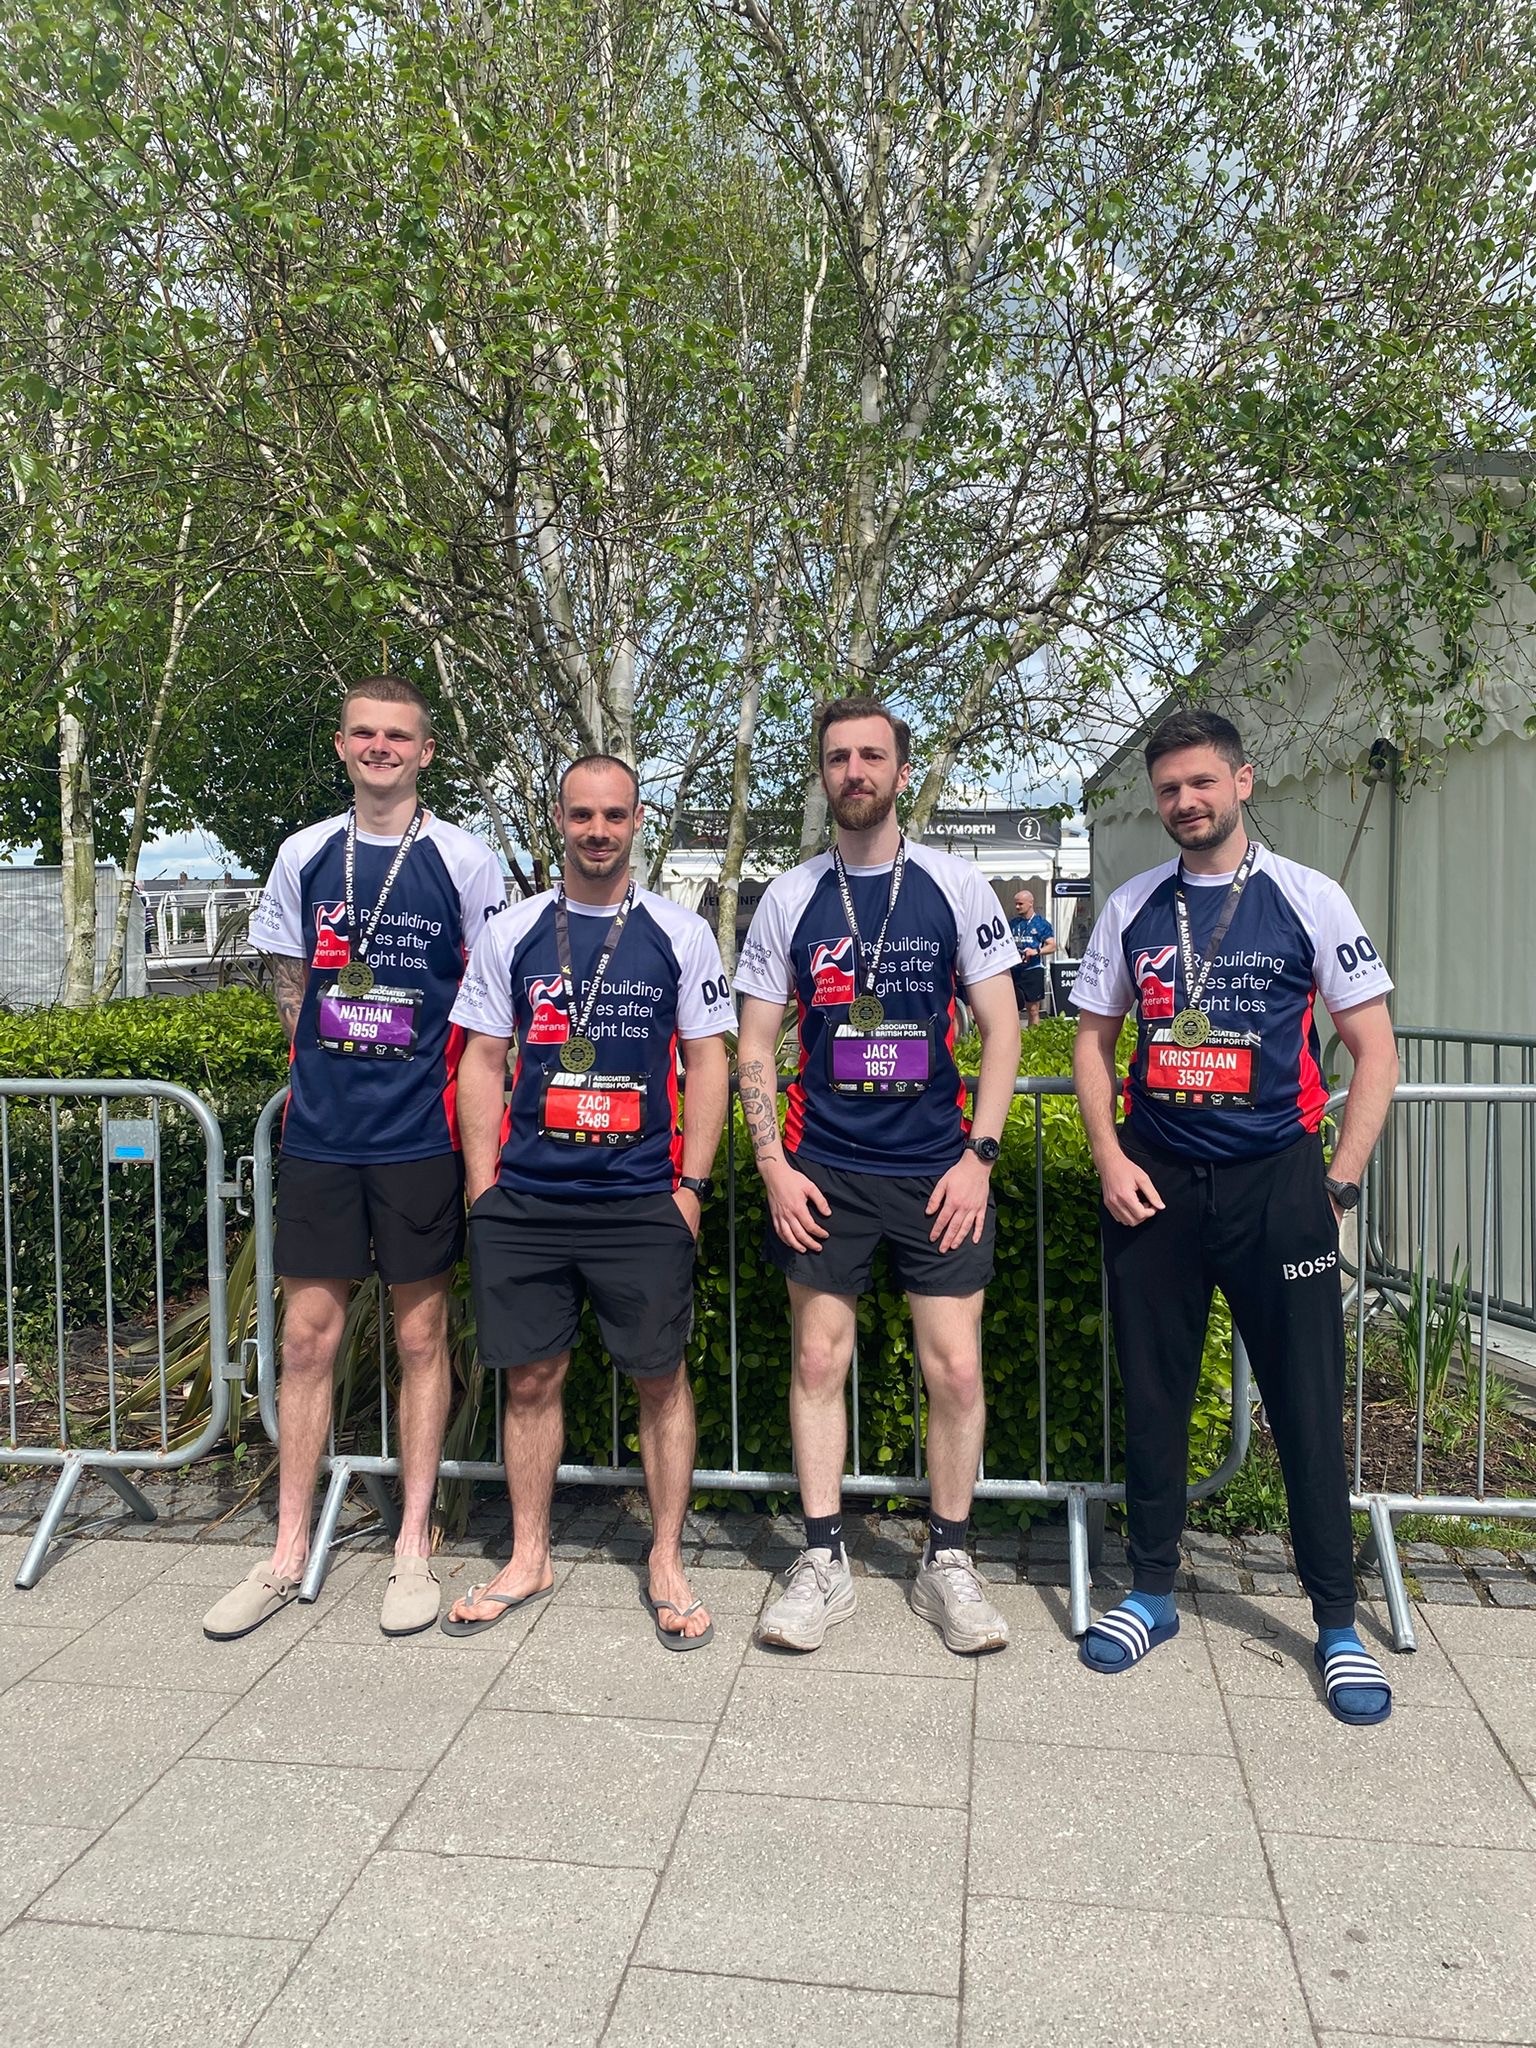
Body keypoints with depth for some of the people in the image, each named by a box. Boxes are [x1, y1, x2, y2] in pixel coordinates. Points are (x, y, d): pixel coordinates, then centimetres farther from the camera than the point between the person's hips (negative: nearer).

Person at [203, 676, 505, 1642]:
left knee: (421, 1336, 7)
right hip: (319, 1130, 3)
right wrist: (327, 1077, 11)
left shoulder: (466, 860, -2)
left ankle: (414, 1546, 20)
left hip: (422, 1136, -3)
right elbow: (292, 985, 17)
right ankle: (289, 1553, 20)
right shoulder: (306, 855, 7)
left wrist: (473, 1126, -2)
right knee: (308, 1335, 7)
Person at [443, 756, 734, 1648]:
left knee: (661, 1378, 5)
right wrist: (483, 1186, 2)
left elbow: (707, 1062, 3)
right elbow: (482, 1062, 9)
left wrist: (691, 1186, -4)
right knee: (532, 1377, 10)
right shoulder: (512, 933, 7)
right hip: (525, 1202, 2)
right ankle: (530, 1558, 27)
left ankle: (668, 1563, 21)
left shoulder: (681, 932, 3)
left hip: (643, 1203, -1)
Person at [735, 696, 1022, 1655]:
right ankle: (825, 1562, 19)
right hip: (823, 1170, 1)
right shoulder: (790, 899, 4)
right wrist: (774, 1168, -4)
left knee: (956, 1369, 0)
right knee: (819, 1359, 4)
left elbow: (1001, 1027, 1)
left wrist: (980, 1155, -7)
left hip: (938, 1169, -1)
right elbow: (754, 1050, 6)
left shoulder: (956, 885, 1)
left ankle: (948, 1562, 18)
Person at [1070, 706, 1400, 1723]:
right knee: (1154, 1395, 10)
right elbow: (1094, 1040, 12)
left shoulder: (1308, 897, -2)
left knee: (1308, 1402, 3)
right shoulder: (1133, 907, 6)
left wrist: (1340, 1182, -7)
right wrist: (1110, 1160, -1)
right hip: (1155, 1182, 3)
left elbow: (1375, 1048, -1)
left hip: (1275, 1181, -2)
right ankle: (1152, 1593, 26)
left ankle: (1338, 1624, 19)